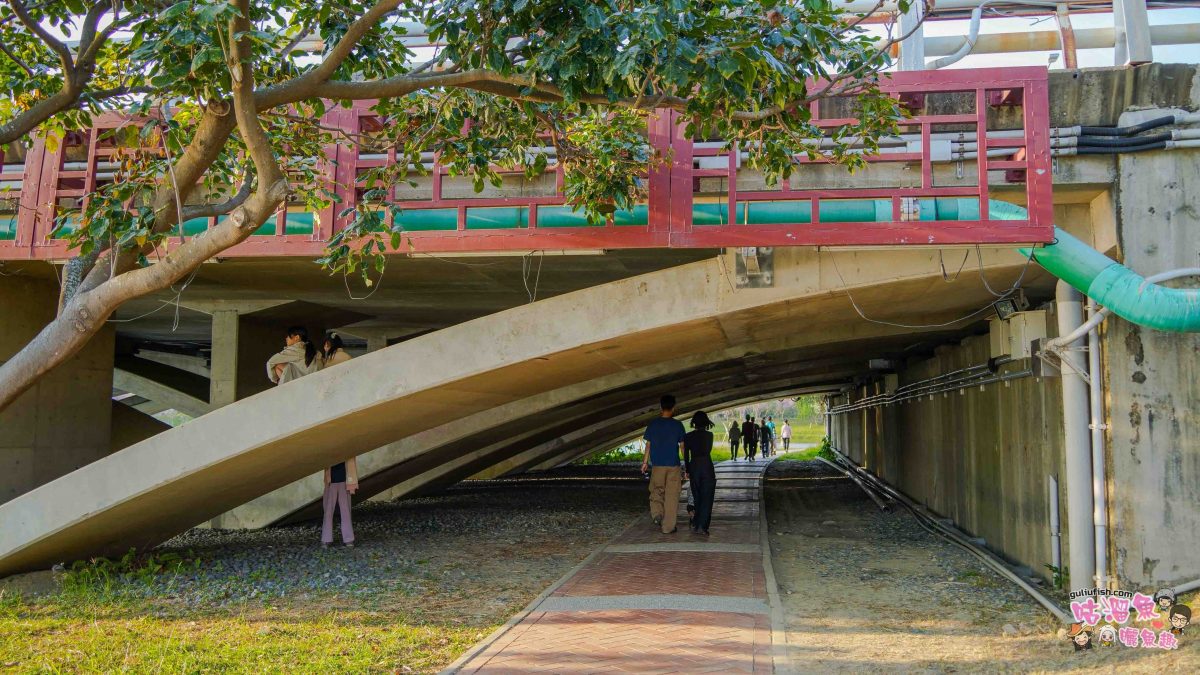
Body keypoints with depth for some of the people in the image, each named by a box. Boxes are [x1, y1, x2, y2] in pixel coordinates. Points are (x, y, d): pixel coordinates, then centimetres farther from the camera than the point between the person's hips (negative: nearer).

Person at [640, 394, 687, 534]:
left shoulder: (653, 424, 0)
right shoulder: (677, 425, -4)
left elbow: (648, 444, 3)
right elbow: (682, 446, -2)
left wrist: (645, 462, 14)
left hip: (657, 464, 1)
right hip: (674, 465, -1)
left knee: (656, 491, 18)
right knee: (671, 496, 6)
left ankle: (656, 513, -8)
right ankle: (668, 526, 8)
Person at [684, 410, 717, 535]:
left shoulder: (688, 436, -1)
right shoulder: (709, 435, -4)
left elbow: (686, 455, 3)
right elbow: (709, 451, 10)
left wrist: (687, 471, 14)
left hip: (694, 467, 2)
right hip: (707, 467, -2)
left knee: (697, 497, 16)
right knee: (707, 498, 0)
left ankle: (696, 523, 19)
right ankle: (702, 526, -8)